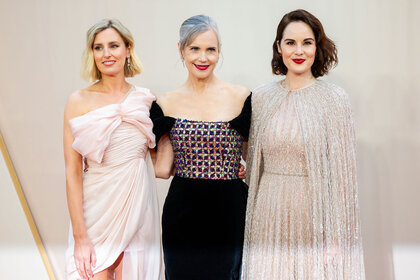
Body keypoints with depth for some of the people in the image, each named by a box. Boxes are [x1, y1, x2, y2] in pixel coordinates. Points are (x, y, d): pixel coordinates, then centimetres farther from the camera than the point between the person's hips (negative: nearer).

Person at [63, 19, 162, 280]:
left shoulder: (146, 99, 5)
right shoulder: (79, 102, -3)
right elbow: (73, 172, -5)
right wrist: (80, 235, -10)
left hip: (138, 207, 2)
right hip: (96, 208, -2)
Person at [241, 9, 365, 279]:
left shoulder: (334, 98, -5)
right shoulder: (261, 97, 4)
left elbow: (342, 171, -5)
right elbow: (253, 165, 11)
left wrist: (336, 236, -8)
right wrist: (249, 221, 9)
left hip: (315, 212, -2)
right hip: (272, 215, 3)